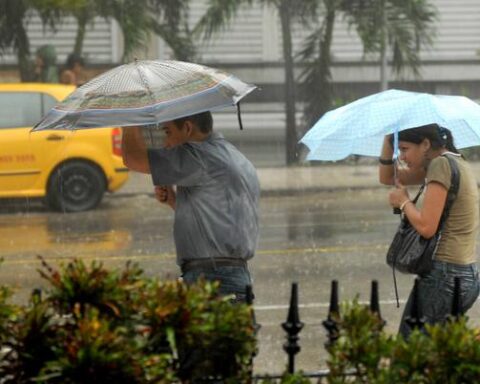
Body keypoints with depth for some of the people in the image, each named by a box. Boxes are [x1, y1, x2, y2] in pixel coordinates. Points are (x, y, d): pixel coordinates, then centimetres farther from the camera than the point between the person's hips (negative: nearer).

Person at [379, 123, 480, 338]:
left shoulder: (442, 165, -12)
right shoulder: (452, 163, 16)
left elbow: (426, 227, -19)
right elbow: (387, 177, 24)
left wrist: (404, 202, -3)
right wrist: (389, 141, 10)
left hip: (443, 278, -10)